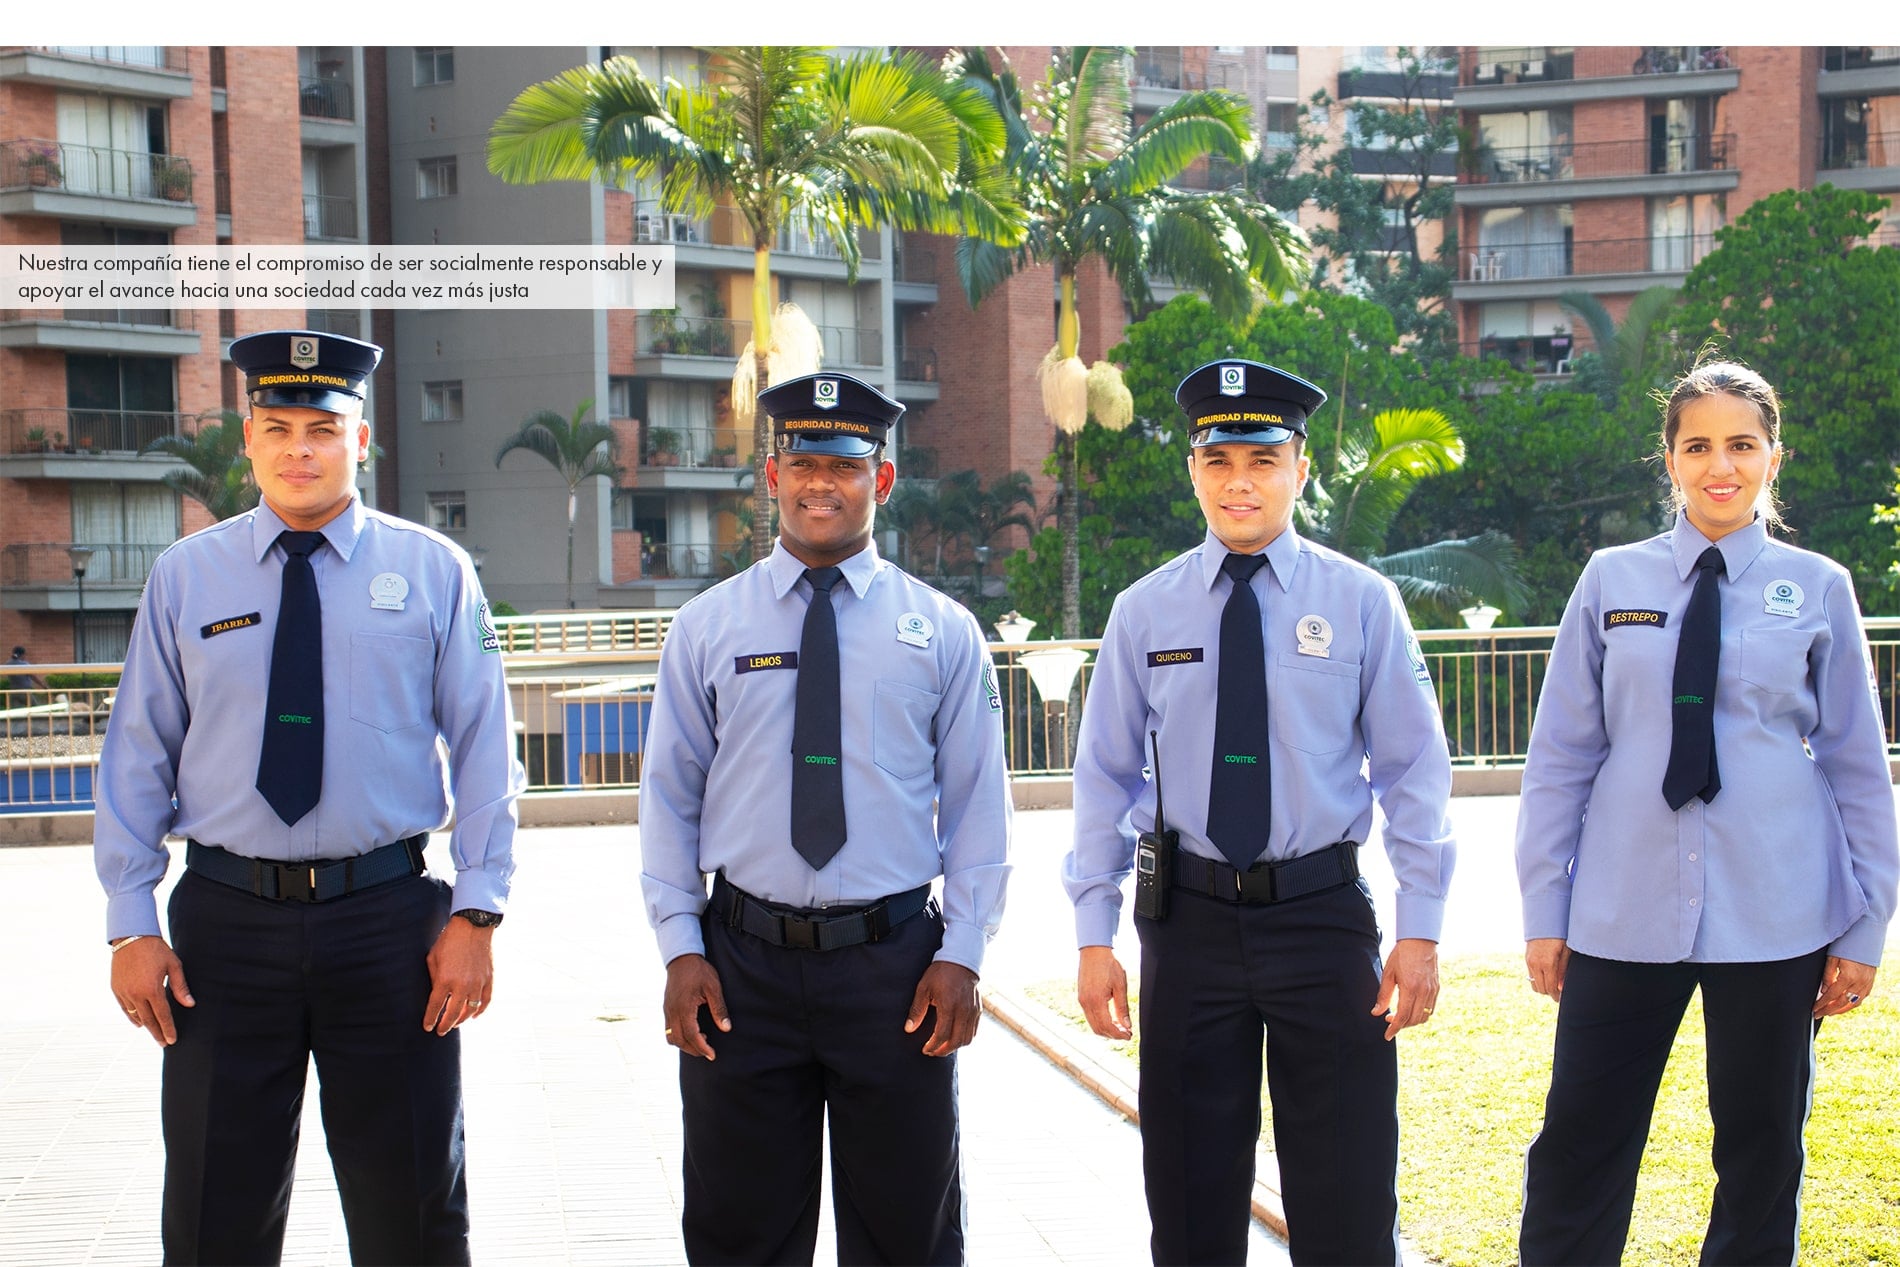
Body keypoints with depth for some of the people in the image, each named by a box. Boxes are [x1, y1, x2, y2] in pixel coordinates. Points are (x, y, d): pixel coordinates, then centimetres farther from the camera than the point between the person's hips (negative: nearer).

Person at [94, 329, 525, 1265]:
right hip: (225, 920, 1)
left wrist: (476, 914, -7)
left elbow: (482, 748, 0)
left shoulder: (433, 572, 2)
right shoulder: (185, 578, 5)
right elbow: (138, 756, 5)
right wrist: (131, 924, -2)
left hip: (388, 917, -1)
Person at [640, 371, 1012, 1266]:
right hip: (742, 963, 1)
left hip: (895, 964, 0)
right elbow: (670, 798, 5)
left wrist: (962, 953, -5)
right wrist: (680, 948, -3)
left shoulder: (941, 632, 3)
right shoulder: (706, 628, 4)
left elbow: (977, 800, 2)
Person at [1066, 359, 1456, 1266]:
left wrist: (1420, 928, -5)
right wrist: (1094, 936, 0)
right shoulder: (1145, 611, 3)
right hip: (1189, 918, 1)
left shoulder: (1360, 602, 0)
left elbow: (1414, 770, 0)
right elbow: (1106, 778, 5)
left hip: (1324, 917, -1)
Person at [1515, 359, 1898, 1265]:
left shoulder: (1818, 590, 2)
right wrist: (1543, 911, 3)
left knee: (1762, 1148, 11)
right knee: (1579, 1148, 2)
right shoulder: (1612, 581, 4)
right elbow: (1560, 753, 6)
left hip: (1773, 919, 0)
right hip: (1624, 917, 0)